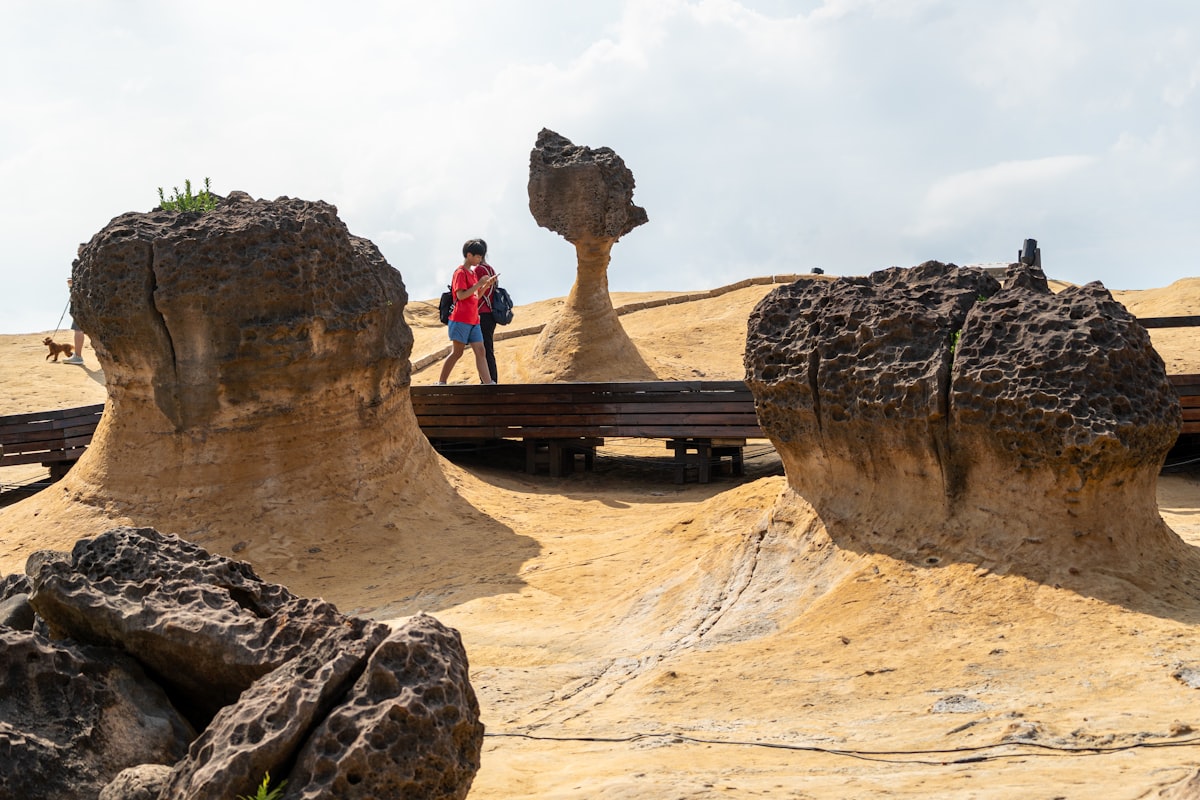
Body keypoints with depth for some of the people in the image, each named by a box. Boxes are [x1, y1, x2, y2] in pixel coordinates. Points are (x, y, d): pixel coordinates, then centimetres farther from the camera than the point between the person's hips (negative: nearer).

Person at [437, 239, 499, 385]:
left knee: (480, 352, 0)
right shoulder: (460, 272, -8)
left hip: (473, 320, 8)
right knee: (457, 352, -5)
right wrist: (479, 284, -18)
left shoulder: (472, 272, 18)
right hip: (461, 319, -8)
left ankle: (489, 383, -5)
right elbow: (461, 295, -18)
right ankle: (441, 383, 3)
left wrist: (487, 285, 7)